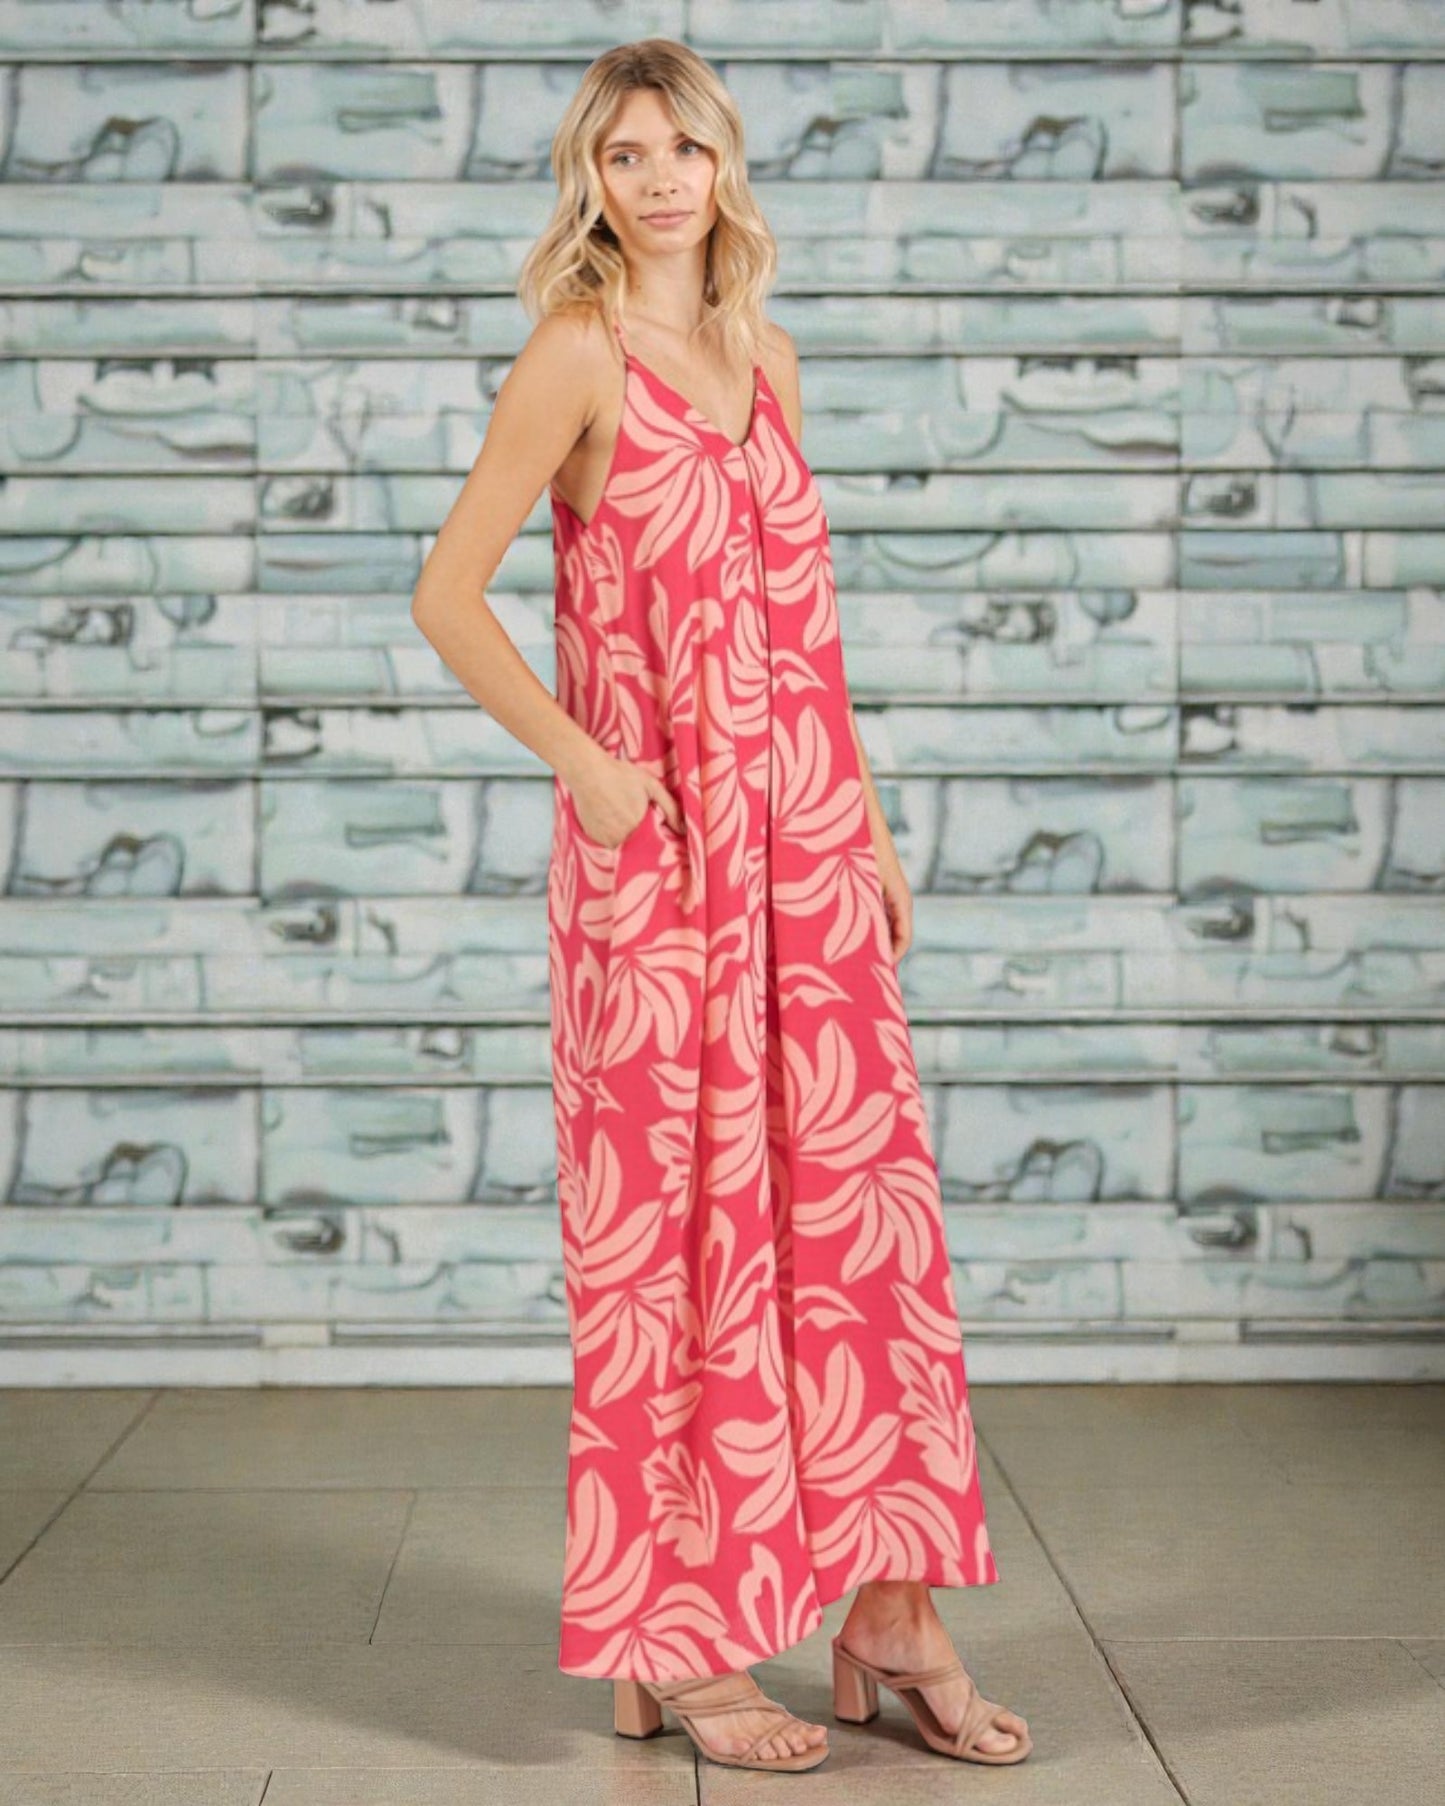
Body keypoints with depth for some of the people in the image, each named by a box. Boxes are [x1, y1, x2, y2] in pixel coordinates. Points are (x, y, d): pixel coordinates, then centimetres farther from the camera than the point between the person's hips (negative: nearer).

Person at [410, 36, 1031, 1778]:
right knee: (682, 1228, 0)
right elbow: (447, 595, -12)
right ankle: (673, 1647, 12)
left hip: (808, 835, 6)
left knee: (860, 1208, 7)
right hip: (660, 847, -6)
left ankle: (888, 1621, 17)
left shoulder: (765, 357, 14)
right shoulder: (578, 354, -6)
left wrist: (866, 823, 15)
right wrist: (582, 765, -14)